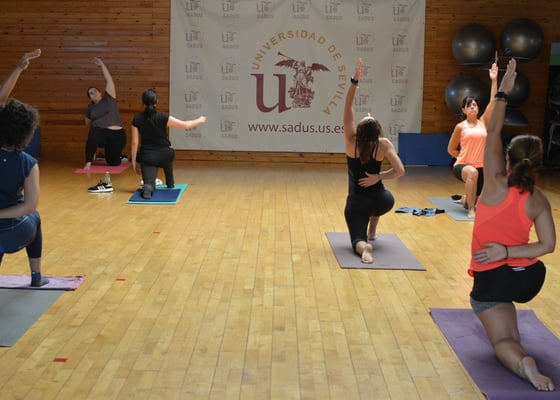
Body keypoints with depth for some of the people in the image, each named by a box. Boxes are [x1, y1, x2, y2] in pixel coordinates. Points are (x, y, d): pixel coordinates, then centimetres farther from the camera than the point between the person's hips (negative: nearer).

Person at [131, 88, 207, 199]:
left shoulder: (137, 119, -8)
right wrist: (200, 120, 11)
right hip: (164, 155, 1)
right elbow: (185, 125, -7)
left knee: (148, 184, -3)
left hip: (147, 157, -1)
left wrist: (134, 161, 4)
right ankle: (170, 183, 50)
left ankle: (147, 187, -39)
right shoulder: (163, 118, -14)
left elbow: (134, 142, -5)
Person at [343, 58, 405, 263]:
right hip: (380, 202, 2)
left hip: (356, 203, -2)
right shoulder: (384, 145, -13)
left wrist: (354, 81, -17)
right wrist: (378, 177, -11)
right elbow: (400, 171, -21)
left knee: (358, 238, 1)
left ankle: (363, 246, -33)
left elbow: (348, 109, -11)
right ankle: (372, 232, 42)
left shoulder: (351, 142, -12)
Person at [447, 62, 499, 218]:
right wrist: (464, 158, 3)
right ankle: (470, 210, -33)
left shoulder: (483, 122, 6)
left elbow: (493, 101, -5)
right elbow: (451, 149, 10)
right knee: (472, 172, -41)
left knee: (478, 203, 8)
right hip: (462, 166, -4)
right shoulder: (460, 126, 1)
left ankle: (464, 199, 45)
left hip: (480, 167, 4)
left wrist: (494, 80, -10)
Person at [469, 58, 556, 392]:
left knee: (503, 341, -4)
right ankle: (508, 324, 48)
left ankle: (522, 362, -34)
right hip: (528, 277, 4)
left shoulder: (496, 184, -14)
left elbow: (493, 133, -10)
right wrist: (507, 252, -13)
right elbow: (548, 245, -11)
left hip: (492, 278, -4)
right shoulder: (539, 201, -5)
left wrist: (503, 92, -7)